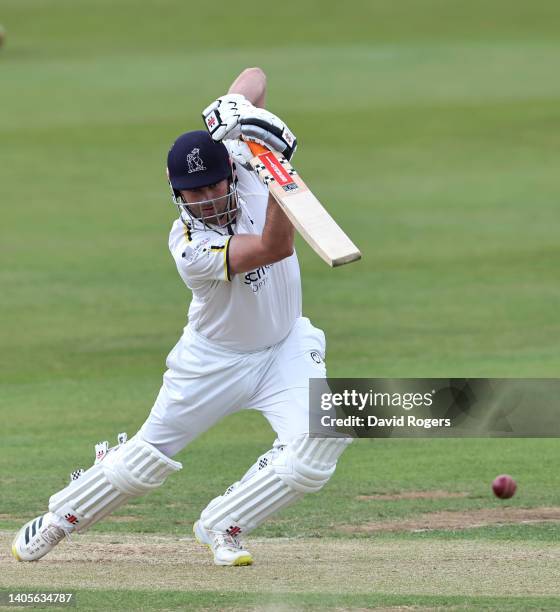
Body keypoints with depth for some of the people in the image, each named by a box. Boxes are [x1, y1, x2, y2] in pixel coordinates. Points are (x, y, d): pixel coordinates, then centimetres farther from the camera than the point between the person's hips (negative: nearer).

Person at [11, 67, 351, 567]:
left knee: (317, 444, -20)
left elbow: (254, 76, -9)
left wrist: (240, 108, -33)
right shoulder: (189, 247, -31)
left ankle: (222, 527, -1)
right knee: (150, 455, 9)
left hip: (284, 348, 4)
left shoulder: (238, 159, -17)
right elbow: (275, 247, -41)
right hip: (214, 358, -4)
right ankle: (58, 520, 33)